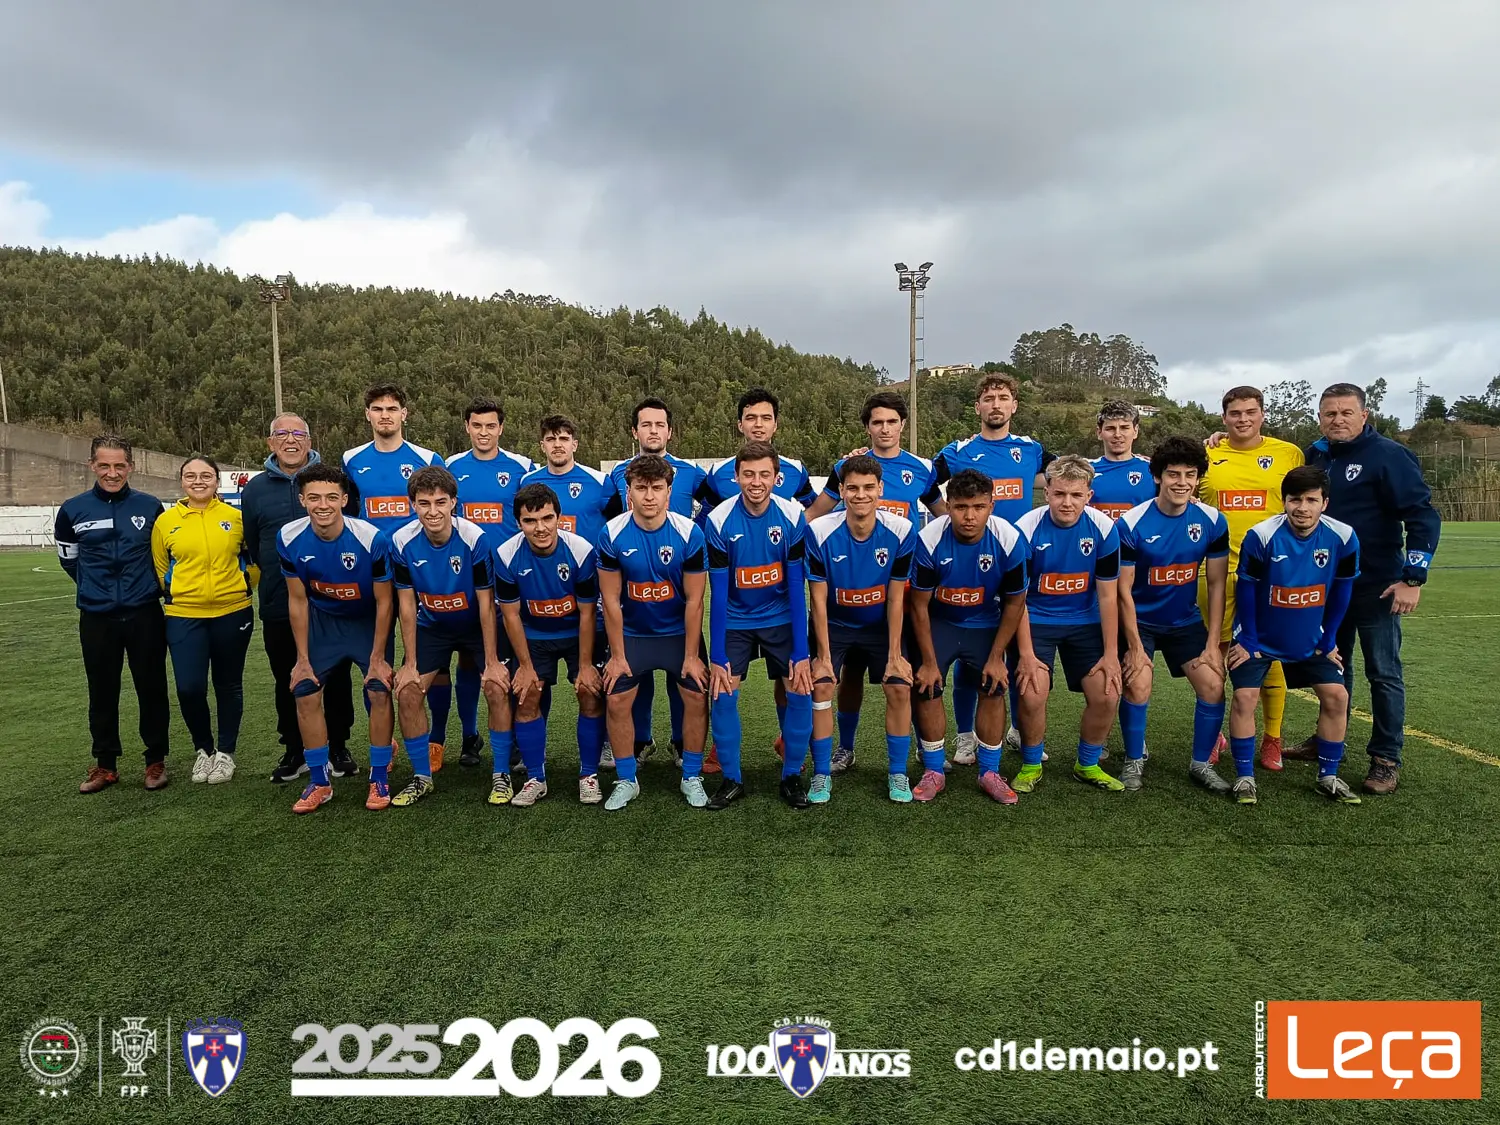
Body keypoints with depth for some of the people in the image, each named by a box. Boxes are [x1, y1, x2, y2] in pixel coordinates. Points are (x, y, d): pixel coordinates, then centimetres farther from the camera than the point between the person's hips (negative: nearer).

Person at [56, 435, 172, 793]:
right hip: (97, 618, 1)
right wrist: (96, 588, 14)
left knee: (152, 689, 6)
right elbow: (68, 559, 15)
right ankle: (105, 764, 23)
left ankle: (156, 760, 19)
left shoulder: (150, 506, -1)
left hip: (145, 615, -1)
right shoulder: (73, 510, 0)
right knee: (102, 693, 10)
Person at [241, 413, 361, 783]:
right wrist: (277, 574, 11)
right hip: (279, 607, 2)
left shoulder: (335, 478, -1)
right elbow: (253, 545, 16)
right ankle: (294, 751, 24)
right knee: (287, 683, 11)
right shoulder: (254, 489, 6)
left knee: (336, 679, 8)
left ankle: (338, 748, 22)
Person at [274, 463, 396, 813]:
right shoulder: (290, 539, -19)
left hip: (369, 620, -3)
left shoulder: (372, 539, -29)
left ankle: (379, 779, 4)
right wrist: (303, 659, -4)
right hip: (322, 620, 3)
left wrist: (377, 658, -13)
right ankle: (320, 782, 11)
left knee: (379, 691, -13)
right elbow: (297, 601, -6)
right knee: (306, 692, -4)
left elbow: (384, 602, -16)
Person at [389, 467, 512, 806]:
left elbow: (486, 604, -19)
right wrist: (410, 663, -9)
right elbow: (407, 605, -9)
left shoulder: (475, 538, -26)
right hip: (431, 626, 3)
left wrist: (492, 661, -16)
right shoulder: (402, 542, -19)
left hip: (476, 625, -2)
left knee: (497, 689, -16)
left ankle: (501, 775, 2)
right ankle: (421, 777, 11)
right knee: (407, 693, -7)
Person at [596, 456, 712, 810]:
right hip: (632, 632, 0)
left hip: (679, 632, 0)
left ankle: (692, 777, 15)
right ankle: (626, 781, 15)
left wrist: (692, 656, -11)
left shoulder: (689, 534, -17)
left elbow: (694, 600, -12)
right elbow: (611, 600, -10)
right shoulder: (612, 535, -15)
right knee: (617, 700, -5)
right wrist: (617, 656, -8)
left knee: (696, 697, -4)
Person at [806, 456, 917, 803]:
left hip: (880, 626, 1)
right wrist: (823, 654, -14)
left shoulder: (901, 531, -19)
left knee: (900, 688, -9)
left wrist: (894, 654, -11)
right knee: (821, 686, -14)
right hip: (834, 624, -1)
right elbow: (818, 598, -15)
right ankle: (821, 774, 2)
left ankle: (898, 774, 9)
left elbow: (896, 598, -12)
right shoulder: (820, 531, -22)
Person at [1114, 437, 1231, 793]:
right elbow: (1123, 590, -14)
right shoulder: (1131, 524, -19)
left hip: (1186, 621, 3)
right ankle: (1134, 760, 8)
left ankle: (1201, 763, 15)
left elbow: (1216, 583, -3)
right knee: (1138, 687, -18)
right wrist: (1135, 647, -15)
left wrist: (1213, 643, -6)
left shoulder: (1212, 521, -9)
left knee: (1214, 685, -7)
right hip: (1139, 621, -3)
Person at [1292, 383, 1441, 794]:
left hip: (1375, 586, -6)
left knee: (1383, 673, 2)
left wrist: (1412, 578, -19)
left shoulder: (1388, 455, -12)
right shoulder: (1316, 455, 5)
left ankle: (1386, 759, 11)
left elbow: (1423, 517, -15)